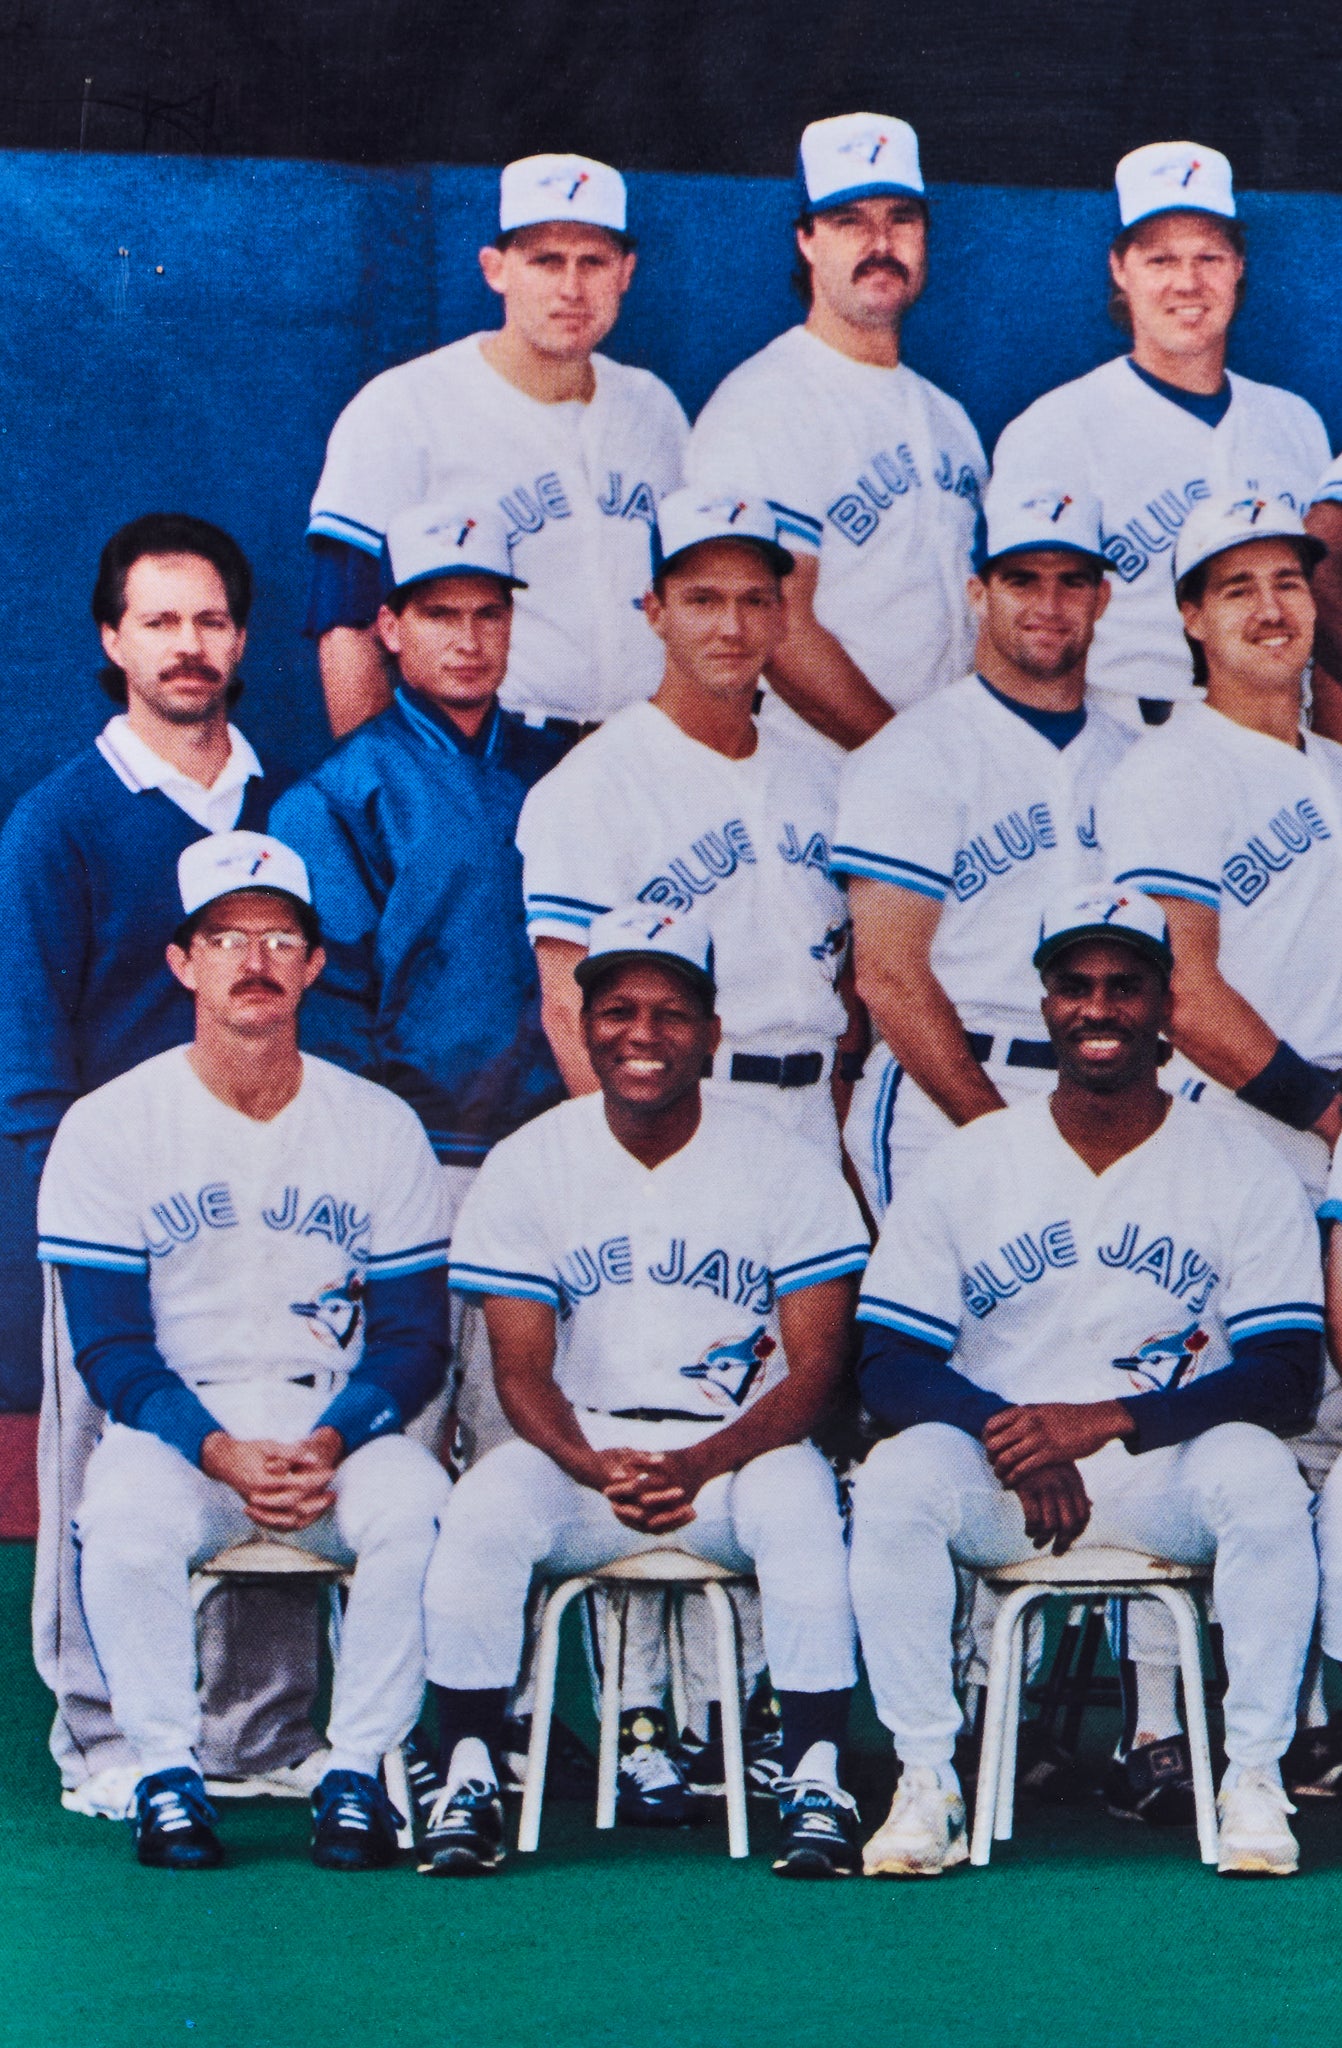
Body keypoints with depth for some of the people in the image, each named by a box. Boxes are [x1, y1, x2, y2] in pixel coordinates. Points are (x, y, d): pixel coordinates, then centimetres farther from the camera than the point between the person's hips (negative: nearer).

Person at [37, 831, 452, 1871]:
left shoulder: (381, 1128, 4)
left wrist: (328, 1443, -17)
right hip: (174, 1428, -1)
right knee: (126, 1514, -34)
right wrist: (221, 1455, -20)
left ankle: (358, 1774, -16)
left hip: (343, 1426, 1)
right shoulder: (108, 1127, -1)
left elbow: (415, 1339, 3)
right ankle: (169, 1773, -16)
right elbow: (112, 1347, -3)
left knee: (417, 1505, -31)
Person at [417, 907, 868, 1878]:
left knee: (800, 1502, -34)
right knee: (484, 1506, -29)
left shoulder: (786, 1166, -3)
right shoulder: (528, 1166, 1)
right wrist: (598, 1468, -24)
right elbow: (522, 1371, -2)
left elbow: (816, 1367, -7)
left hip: (740, 1446, -1)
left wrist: (701, 1465, -25)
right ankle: (470, 1782, -19)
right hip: (583, 1447, 1)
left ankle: (816, 1783, -28)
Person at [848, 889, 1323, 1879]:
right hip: (999, 1477, 1)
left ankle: (1254, 1777, -20)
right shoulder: (966, 1169, 5)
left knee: (1258, 1473, -33)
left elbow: (1288, 1377, -8)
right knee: (898, 1475, -29)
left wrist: (1109, 1419, -22)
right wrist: (1010, 1435, -21)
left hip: (1168, 1473, -1)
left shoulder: (1247, 1172, 1)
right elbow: (888, 1362, -1)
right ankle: (927, 1782, -19)